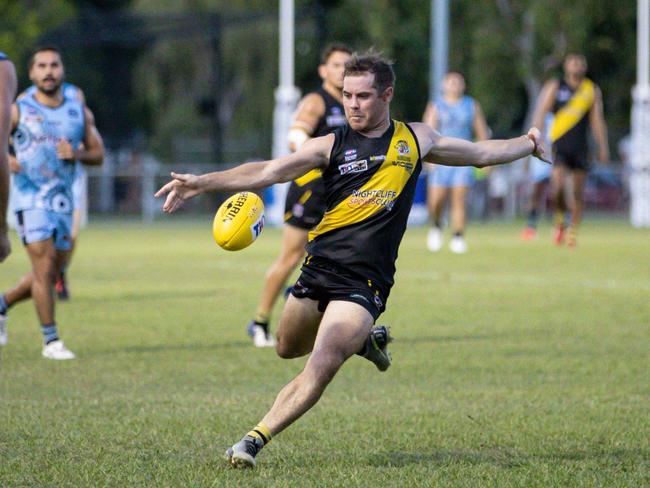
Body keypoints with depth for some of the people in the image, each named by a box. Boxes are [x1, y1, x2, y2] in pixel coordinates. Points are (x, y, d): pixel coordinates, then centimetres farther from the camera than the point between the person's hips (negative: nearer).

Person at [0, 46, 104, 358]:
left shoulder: (80, 112, 9)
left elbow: (98, 154, 12)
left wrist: (76, 154, -9)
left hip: (63, 201, 5)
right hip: (30, 199, -5)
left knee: (50, 274, 10)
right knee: (44, 266, -13)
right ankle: (51, 340, -6)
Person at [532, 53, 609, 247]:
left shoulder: (592, 91, 9)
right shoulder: (555, 87, 3)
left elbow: (597, 120, 10)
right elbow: (540, 112, -1)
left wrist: (603, 148, 4)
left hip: (580, 147, 2)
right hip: (559, 145, -2)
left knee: (578, 192, 2)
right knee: (557, 186, -18)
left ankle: (573, 231, 15)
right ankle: (560, 220, 6)